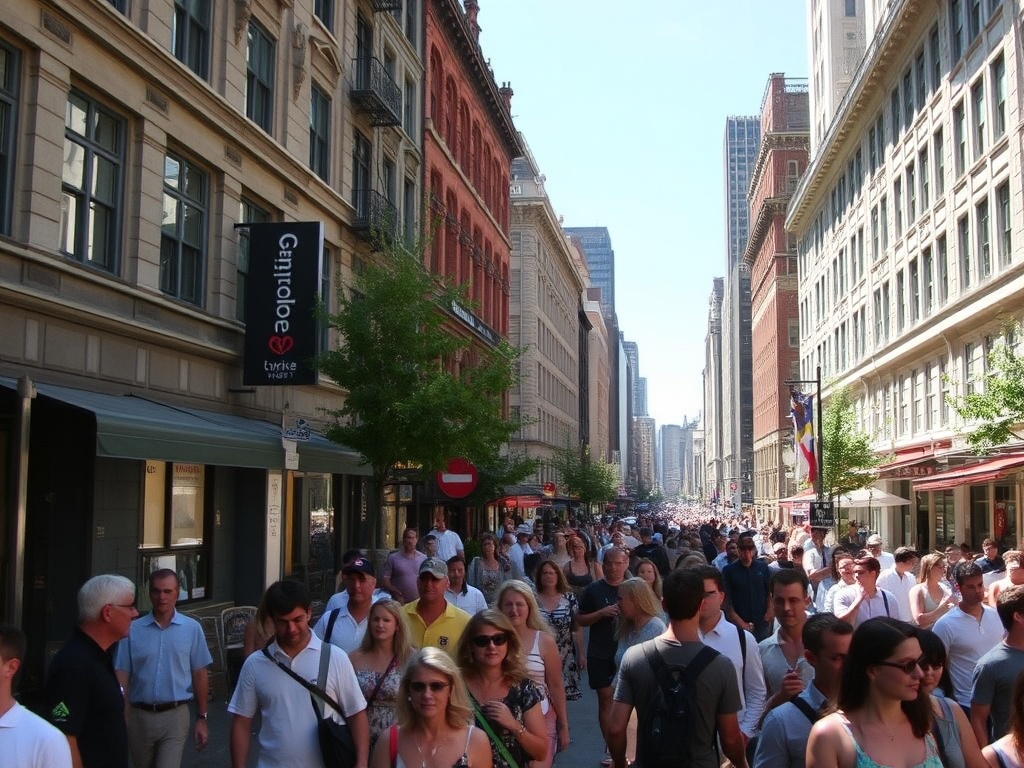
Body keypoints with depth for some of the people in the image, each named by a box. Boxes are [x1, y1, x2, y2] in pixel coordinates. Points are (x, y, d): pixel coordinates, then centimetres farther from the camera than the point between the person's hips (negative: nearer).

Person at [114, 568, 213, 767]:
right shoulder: (133, 630, -3)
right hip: (140, 715, 2)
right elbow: (122, 676, -1)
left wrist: (202, 718, 2)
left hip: (175, 715, -2)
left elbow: (200, 675, 2)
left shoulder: (192, 628, -3)